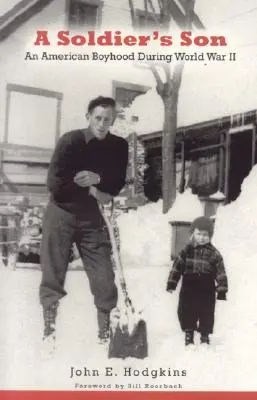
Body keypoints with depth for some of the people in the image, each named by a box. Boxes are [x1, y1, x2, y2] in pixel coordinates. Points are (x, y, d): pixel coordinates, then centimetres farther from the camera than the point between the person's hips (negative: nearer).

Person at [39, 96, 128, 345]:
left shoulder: (119, 146, -3)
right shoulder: (70, 141, -14)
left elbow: (118, 184, -3)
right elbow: (55, 184, -18)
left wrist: (98, 179, -22)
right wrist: (90, 191, -17)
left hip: (92, 216, 3)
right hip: (61, 214, -3)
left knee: (104, 275, 0)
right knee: (53, 275, -1)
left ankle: (106, 329, 12)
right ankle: (49, 327, 12)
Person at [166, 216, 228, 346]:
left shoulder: (214, 254, -4)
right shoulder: (187, 250, -1)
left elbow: (221, 272, -4)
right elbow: (177, 266, 2)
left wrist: (222, 290, -8)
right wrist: (171, 283, -2)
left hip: (207, 292, -1)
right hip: (188, 291, 1)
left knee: (207, 314, 9)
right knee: (186, 313, 6)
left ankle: (205, 335, 27)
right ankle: (189, 334, 25)